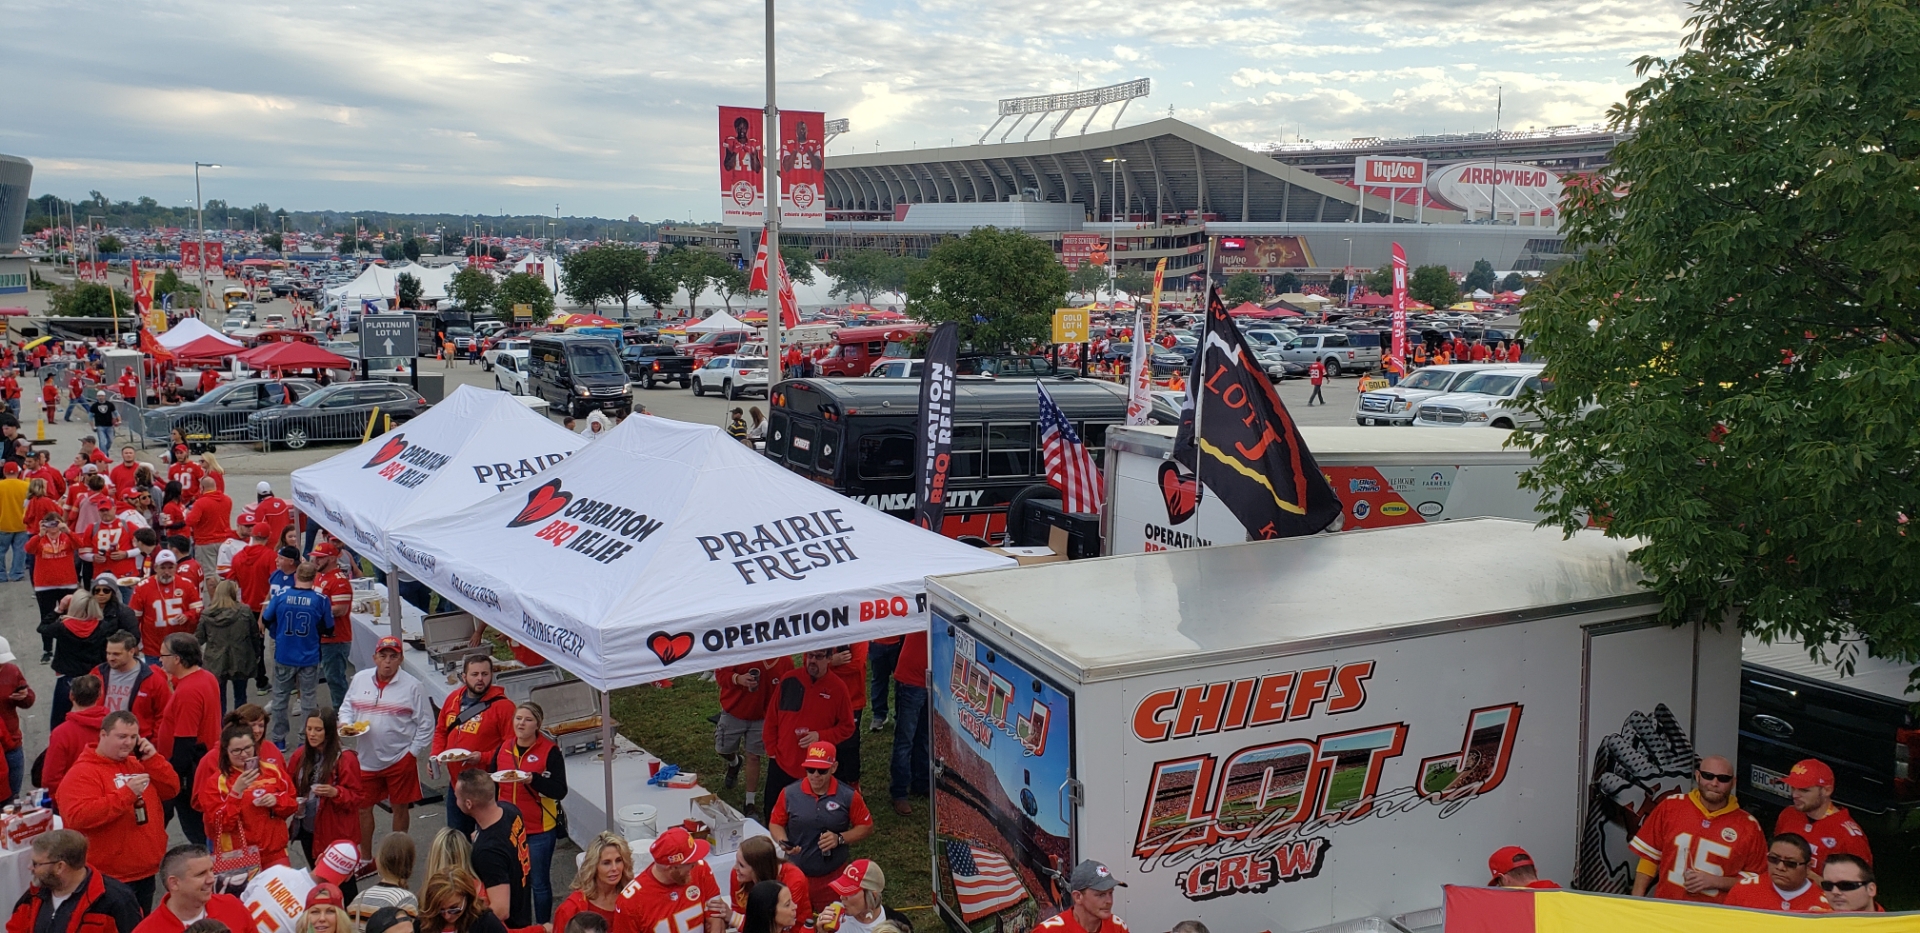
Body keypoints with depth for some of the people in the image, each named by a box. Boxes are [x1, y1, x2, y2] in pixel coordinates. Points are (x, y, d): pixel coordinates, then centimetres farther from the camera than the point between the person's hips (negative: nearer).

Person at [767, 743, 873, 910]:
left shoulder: (848, 796, -8)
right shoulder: (789, 794, -6)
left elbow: (866, 827, 0)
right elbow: (775, 823, 5)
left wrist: (840, 838, -15)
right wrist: (783, 842, -16)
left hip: (834, 875, -1)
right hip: (796, 872, 1)